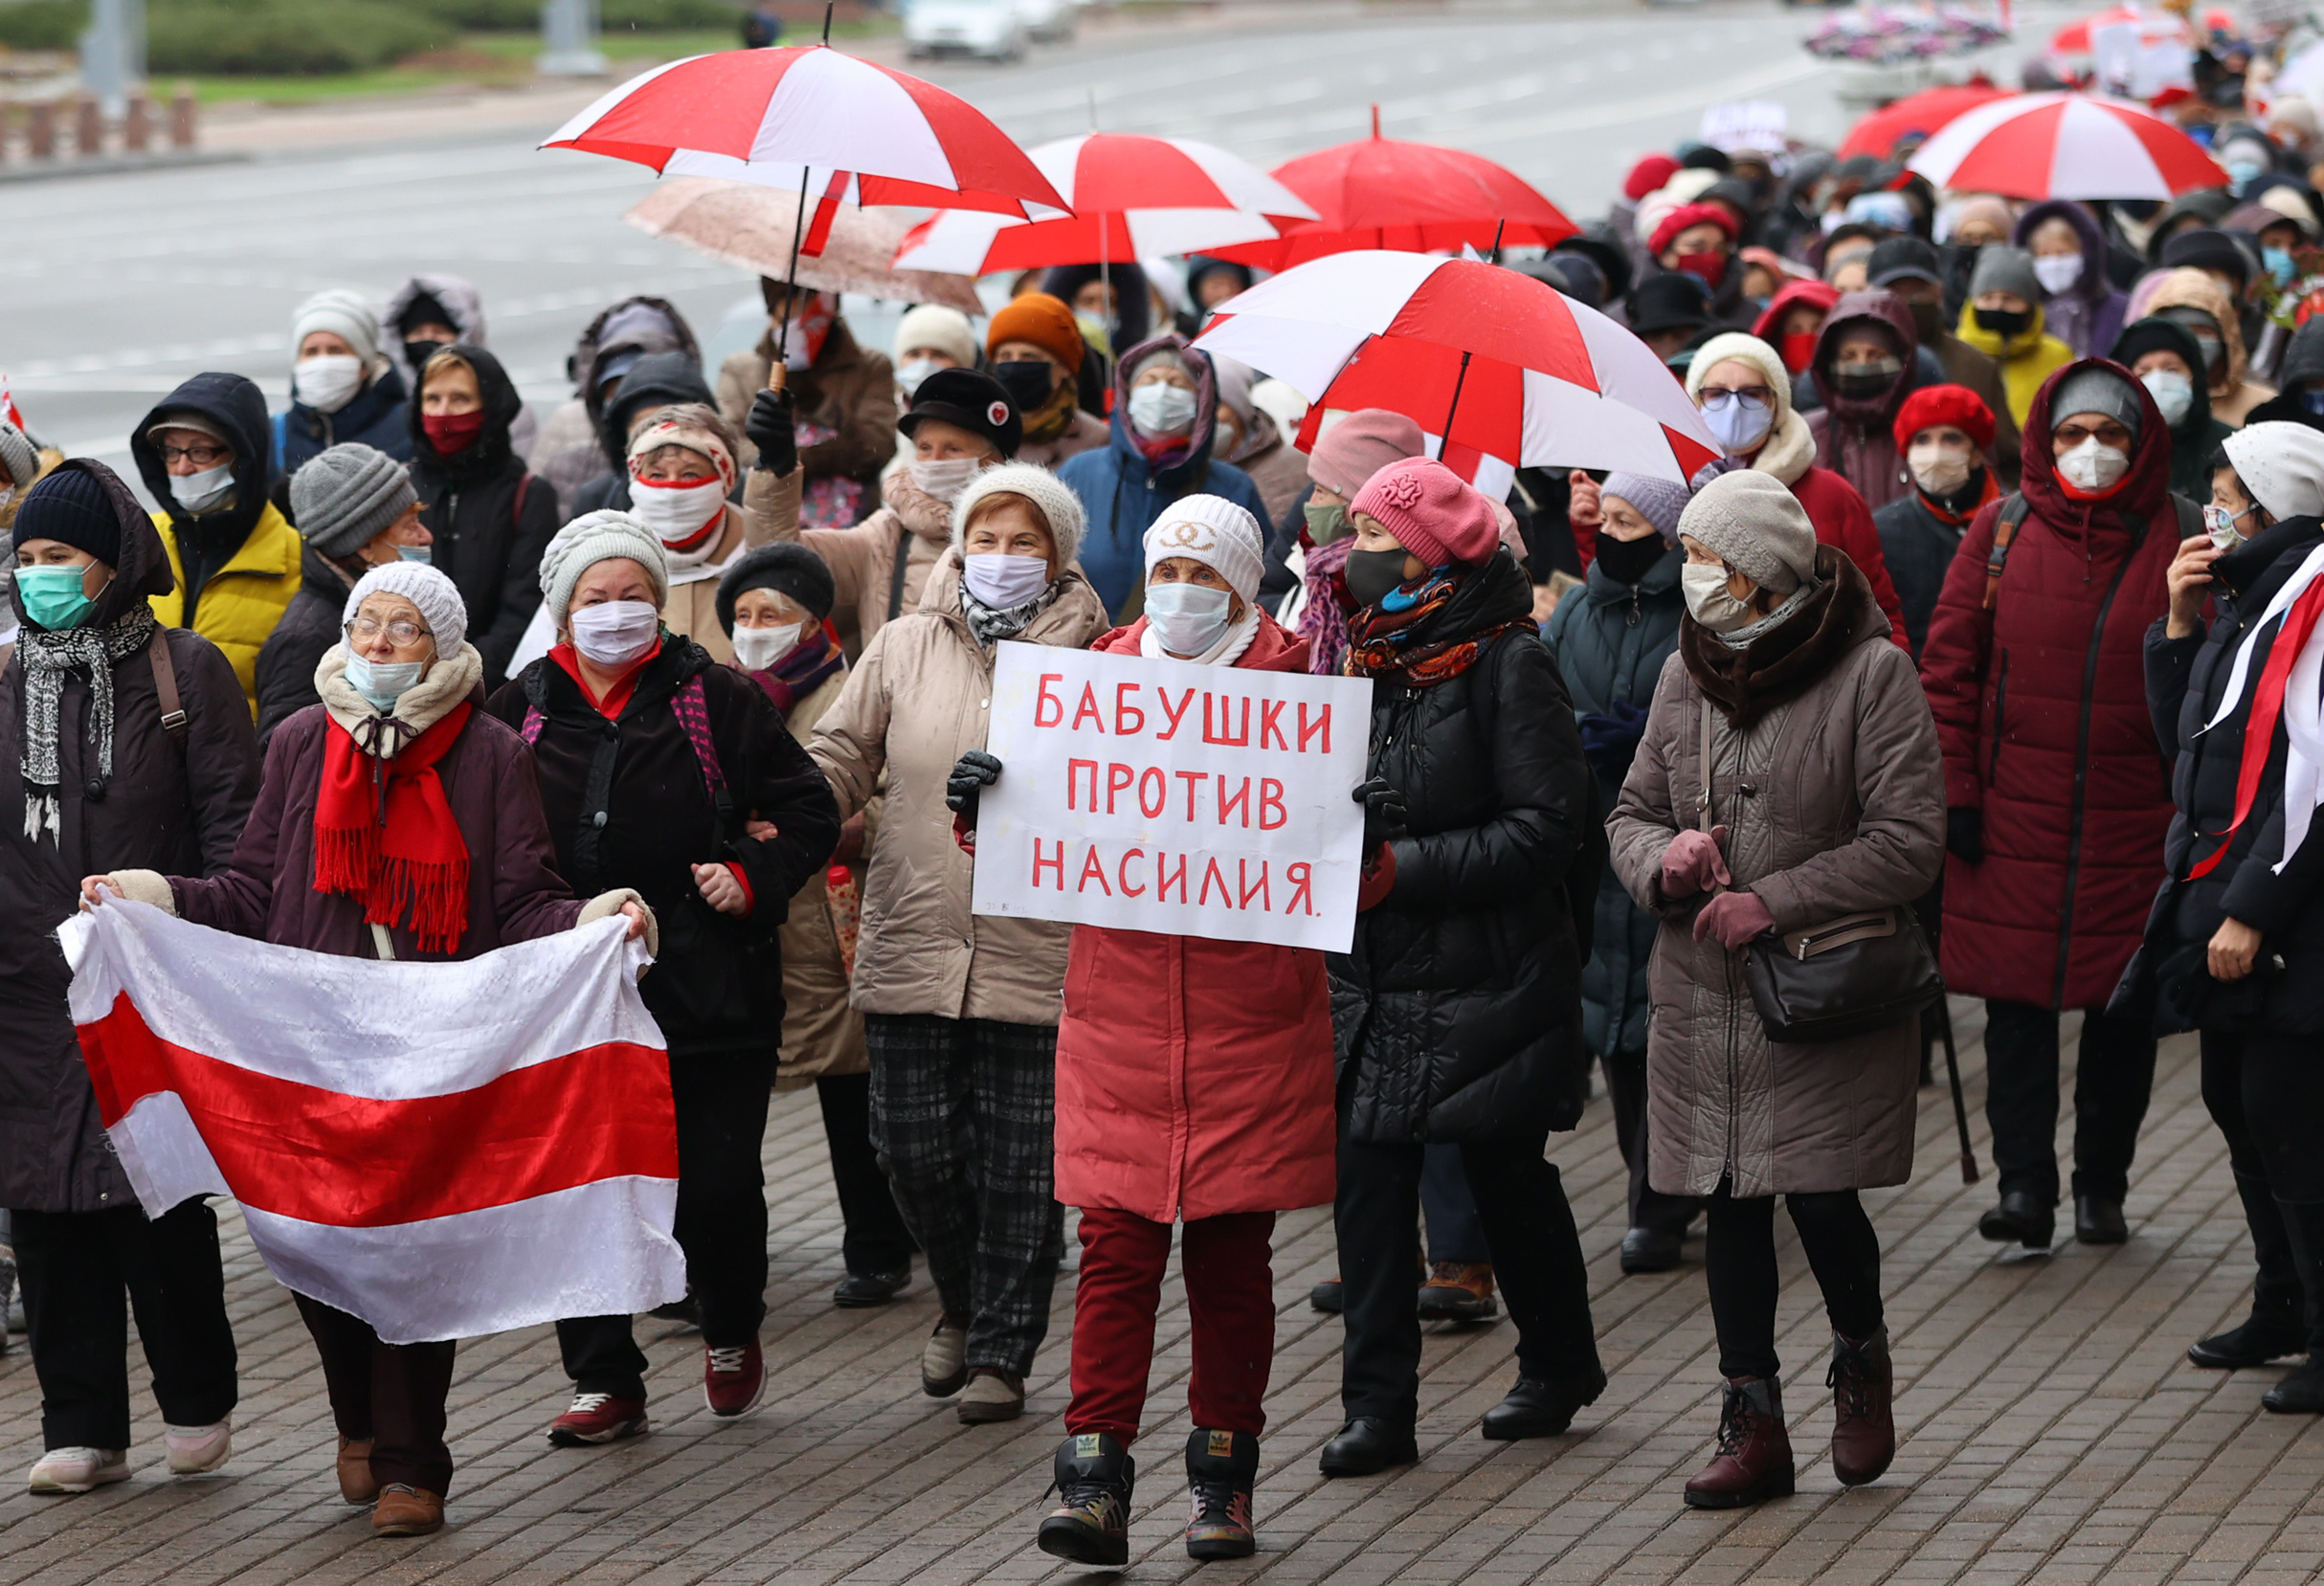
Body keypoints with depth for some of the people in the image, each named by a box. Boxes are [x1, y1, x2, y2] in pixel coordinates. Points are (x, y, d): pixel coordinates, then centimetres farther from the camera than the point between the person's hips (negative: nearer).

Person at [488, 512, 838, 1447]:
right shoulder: (519, 713, 5)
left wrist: (753, 877, -10)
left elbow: (809, 811, 6)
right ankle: (605, 1382, 11)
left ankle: (730, 1330, 28)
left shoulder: (717, 700, 1)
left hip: (710, 992, -2)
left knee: (717, 1184, 0)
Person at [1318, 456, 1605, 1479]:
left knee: (1509, 1177, 9)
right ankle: (1377, 1405, 2)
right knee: (1366, 1182, -2)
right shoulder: (1359, 657, 9)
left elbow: (1545, 829, -15)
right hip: (1369, 975, 6)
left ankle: (1560, 1364, 30)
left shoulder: (1507, 665, -11)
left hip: (1488, 981, -6)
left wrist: (1405, 867, -20)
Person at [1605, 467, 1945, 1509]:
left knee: (1820, 1194, -7)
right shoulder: (1687, 674, 8)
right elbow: (1630, 814, 15)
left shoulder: (1869, 673, -10)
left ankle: (1862, 1363, 23)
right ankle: (1752, 1428, 16)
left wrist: (1774, 901, -17)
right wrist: (1662, 859, -9)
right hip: (1702, 995, 5)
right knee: (1731, 1204, 7)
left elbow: (1909, 843, -13)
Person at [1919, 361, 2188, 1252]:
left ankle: (2102, 1186, 16)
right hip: (2014, 816, 0)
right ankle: (2024, 1185, -2)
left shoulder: (2176, 541, 1)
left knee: (2124, 1007, 6)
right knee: (2016, 998, -4)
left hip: (2133, 821, 0)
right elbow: (1948, 665, 4)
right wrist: (1954, 791, -1)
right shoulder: (2002, 532, 3)